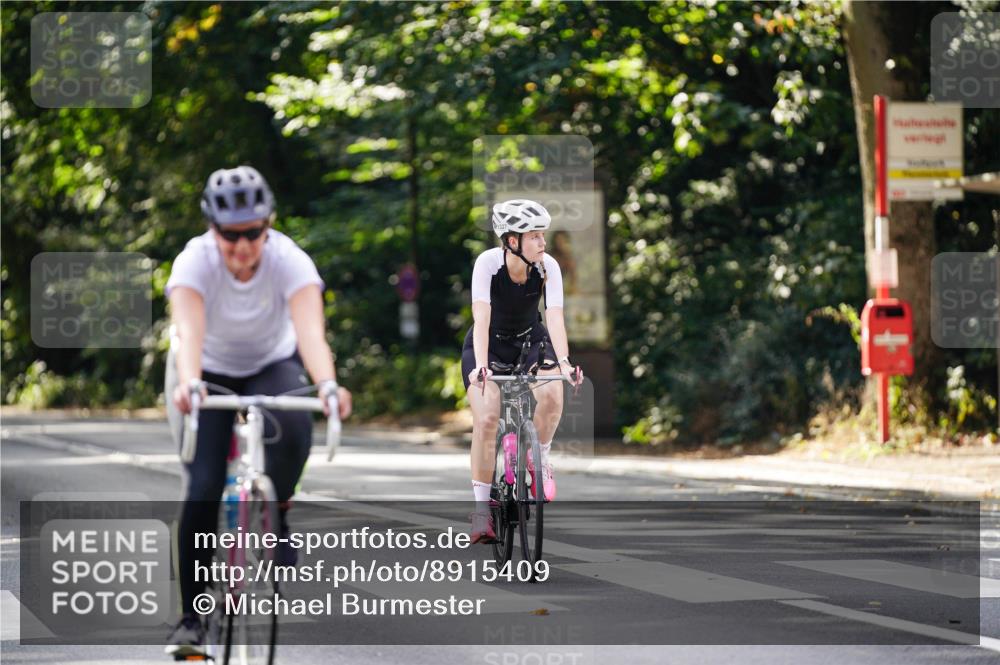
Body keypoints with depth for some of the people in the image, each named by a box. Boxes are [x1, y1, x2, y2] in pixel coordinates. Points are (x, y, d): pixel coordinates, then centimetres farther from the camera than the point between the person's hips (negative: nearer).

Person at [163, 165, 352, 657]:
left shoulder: (289, 260, -27)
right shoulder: (195, 261, -28)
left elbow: (310, 330, -41)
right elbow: (189, 330, -43)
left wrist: (327, 384, -60)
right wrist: (188, 383, -63)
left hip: (272, 366, 0)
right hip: (209, 372, 0)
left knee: (293, 429, -34)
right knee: (201, 490, -16)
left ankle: (276, 516, -6)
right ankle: (191, 616, -5)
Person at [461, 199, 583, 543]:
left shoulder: (548, 267, -21)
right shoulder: (488, 263, -26)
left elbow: (555, 316, -29)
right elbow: (481, 317, -35)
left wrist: (564, 361, -45)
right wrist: (480, 365, -48)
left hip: (531, 341, 2)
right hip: (489, 344, -2)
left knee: (552, 394, -27)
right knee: (486, 419, -19)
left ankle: (539, 457, 2)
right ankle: (481, 508, -9)